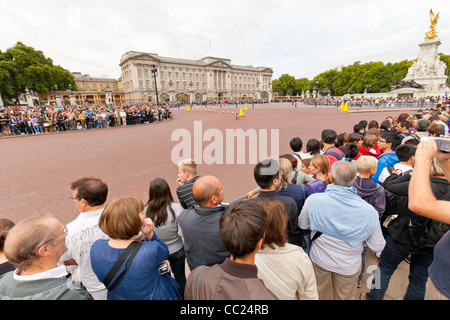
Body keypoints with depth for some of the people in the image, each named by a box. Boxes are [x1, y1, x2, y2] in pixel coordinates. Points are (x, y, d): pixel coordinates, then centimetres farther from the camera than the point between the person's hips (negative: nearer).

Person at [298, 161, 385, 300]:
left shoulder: (313, 199, -26)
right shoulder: (369, 211, -25)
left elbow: (302, 225, -8)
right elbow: (377, 247, -11)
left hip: (319, 259, 0)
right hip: (349, 266, 0)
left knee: (318, 293, 27)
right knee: (344, 296, 28)